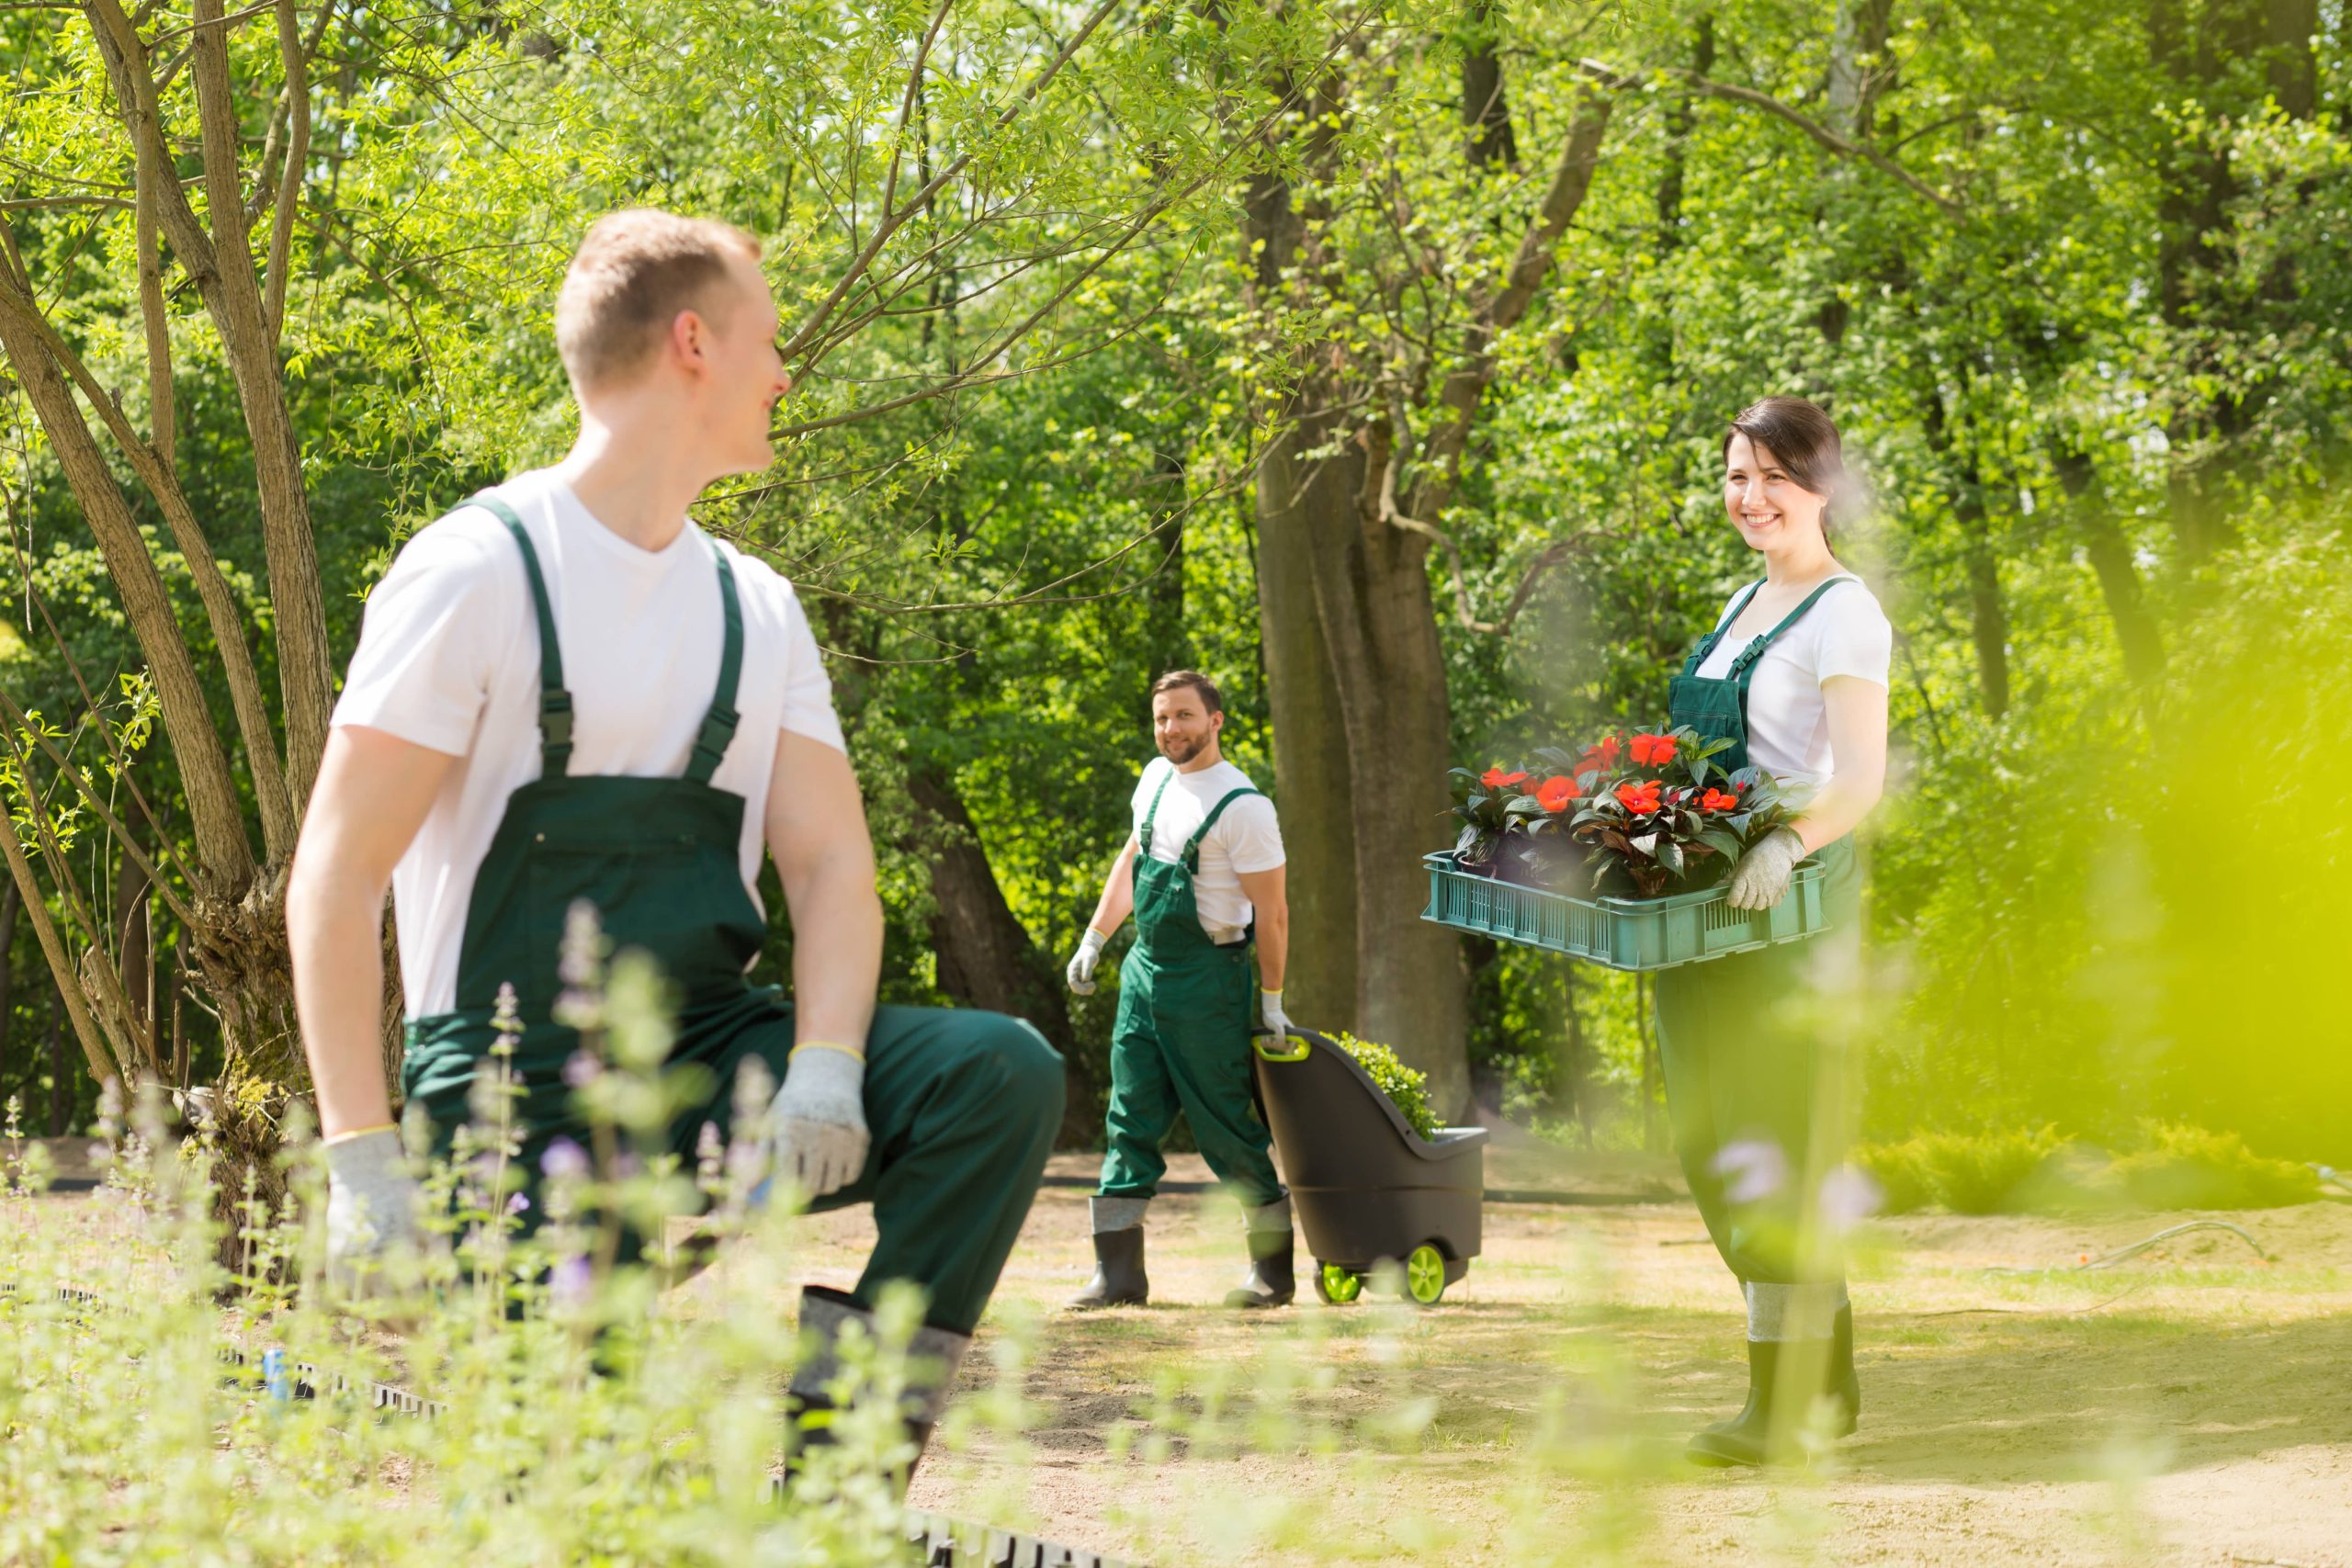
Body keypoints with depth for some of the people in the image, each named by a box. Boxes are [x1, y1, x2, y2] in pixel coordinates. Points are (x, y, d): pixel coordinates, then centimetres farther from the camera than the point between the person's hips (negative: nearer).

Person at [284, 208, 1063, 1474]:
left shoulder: (757, 609, 13)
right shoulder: (479, 573, -6)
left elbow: (828, 858, 6)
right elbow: (337, 871, -10)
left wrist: (824, 1067, -15)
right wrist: (363, 1159, -19)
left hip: (707, 1060, 6)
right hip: (516, 1088, -6)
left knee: (1003, 1073, -19)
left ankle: (837, 1447, -17)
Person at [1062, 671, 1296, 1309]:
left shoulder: (1242, 807, -15)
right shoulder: (1157, 779, 9)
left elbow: (1271, 911, -12)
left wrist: (1271, 1001, -10)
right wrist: (1093, 940, 23)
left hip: (1207, 978, -7)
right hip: (1144, 969, 7)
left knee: (1228, 1129, -1)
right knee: (1130, 1120, 3)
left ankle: (1273, 1271, 11)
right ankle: (1118, 1274, 5)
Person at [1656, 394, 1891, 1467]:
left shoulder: (1845, 615, -9)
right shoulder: (1744, 604, 17)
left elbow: (1860, 781, -21)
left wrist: (1785, 844, -37)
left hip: (1791, 903, -9)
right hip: (1701, 898, 9)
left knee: (1770, 1145, -8)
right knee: (1709, 1142, 11)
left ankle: (1782, 1401, -4)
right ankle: (1828, 1376, 21)